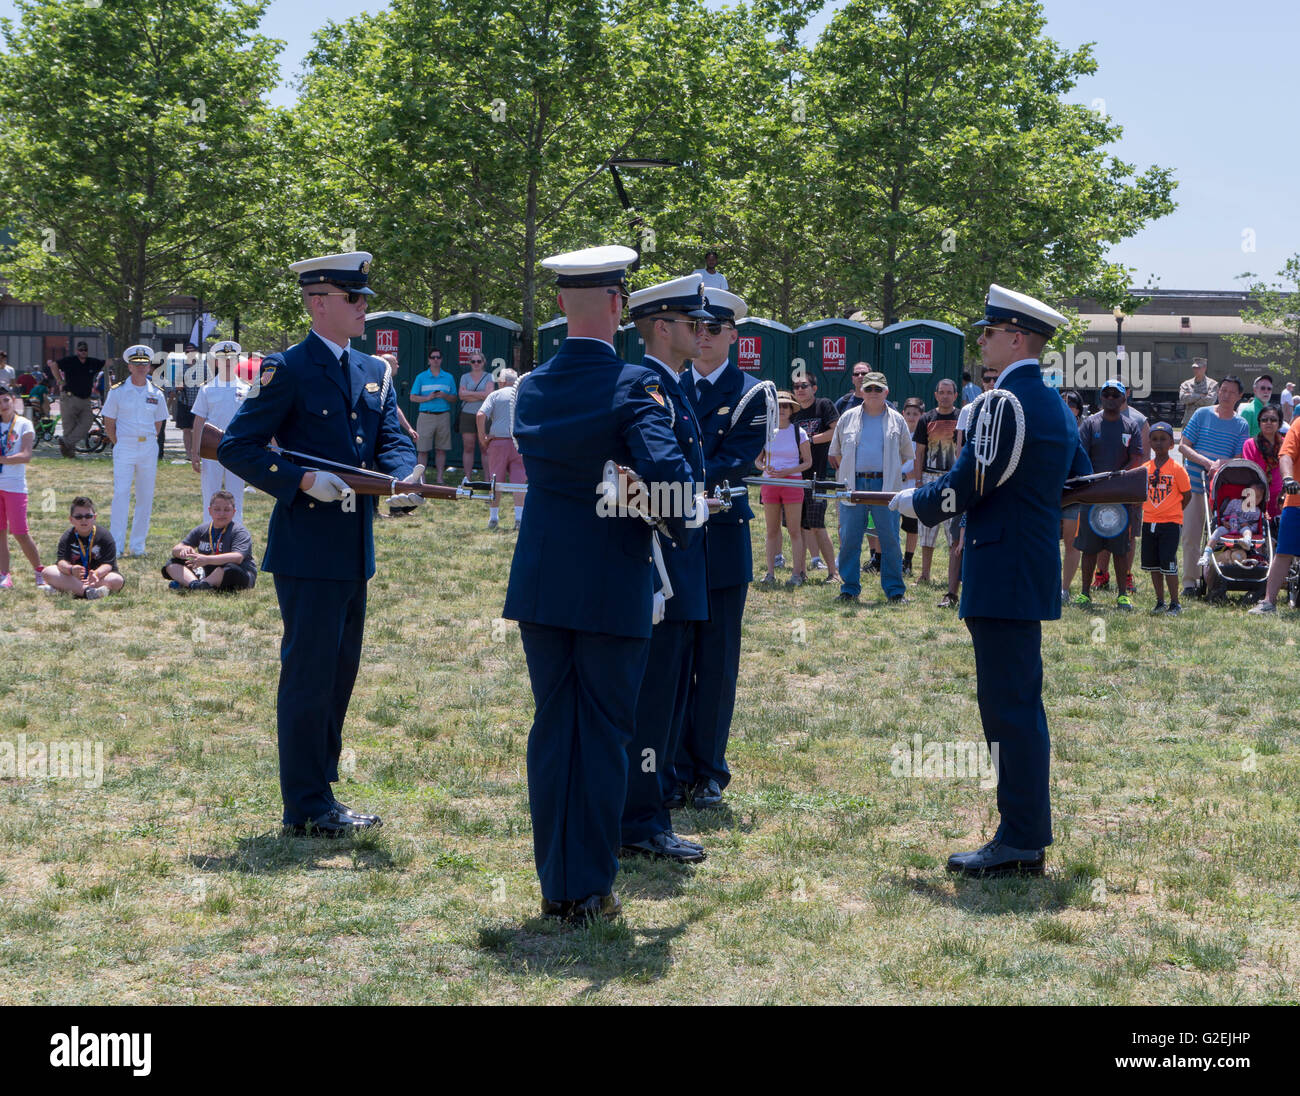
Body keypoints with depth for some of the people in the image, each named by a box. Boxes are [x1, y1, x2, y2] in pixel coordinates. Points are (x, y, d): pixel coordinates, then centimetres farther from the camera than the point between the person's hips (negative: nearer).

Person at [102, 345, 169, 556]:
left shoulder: (156, 394, 8)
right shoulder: (117, 391, 1)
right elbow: (108, 422, 5)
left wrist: (148, 441, 8)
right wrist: (119, 443, 0)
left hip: (149, 448, 3)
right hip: (124, 447, -3)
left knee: (145, 497, 4)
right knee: (121, 494, -11)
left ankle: (137, 545, 11)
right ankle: (116, 545, -11)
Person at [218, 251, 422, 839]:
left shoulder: (374, 372, 14)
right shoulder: (287, 369, -8)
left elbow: (392, 441, 5)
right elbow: (236, 447, -11)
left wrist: (404, 479, -17)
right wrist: (303, 480, -21)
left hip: (354, 551, 8)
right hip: (308, 552, -8)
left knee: (338, 676, 13)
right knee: (309, 676, -4)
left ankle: (320, 797, 23)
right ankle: (306, 809, 3)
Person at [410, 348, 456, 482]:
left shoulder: (448, 378, 12)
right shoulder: (421, 377, 7)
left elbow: (454, 399, 12)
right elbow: (413, 397, 4)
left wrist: (445, 396, -9)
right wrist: (428, 398, -11)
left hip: (443, 415, 2)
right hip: (426, 416, -2)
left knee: (441, 449, 2)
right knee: (422, 449, -4)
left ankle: (439, 477, 7)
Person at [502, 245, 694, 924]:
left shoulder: (531, 388, 5)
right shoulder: (634, 385, -13)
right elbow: (666, 469, -22)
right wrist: (679, 527, -4)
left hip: (541, 581, 5)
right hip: (613, 586, -5)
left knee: (552, 727, 12)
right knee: (604, 734, 4)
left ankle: (554, 885, 17)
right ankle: (589, 889, 9)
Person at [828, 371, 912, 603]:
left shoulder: (896, 420, 10)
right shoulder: (848, 418, 12)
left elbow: (907, 455, 17)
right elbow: (835, 452, 19)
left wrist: (890, 472, 9)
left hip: (885, 486, -1)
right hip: (853, 485, 1)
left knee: (890, 539, -3)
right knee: (849, 539, -1)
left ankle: (895, 591, 3)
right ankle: (849, 589, 8)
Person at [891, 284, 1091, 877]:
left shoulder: (1002, 403, -15)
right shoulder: (1057, 407, 15)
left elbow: (965, 487, -16)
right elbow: (1084, 485, 23)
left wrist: (915, 501, 1)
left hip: (1001, 577, -10)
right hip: (1036, 573, 10)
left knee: (1008, 707, -7)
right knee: (1019, 705, 14)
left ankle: (1018, 842, -5)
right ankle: (1029, 835, 19)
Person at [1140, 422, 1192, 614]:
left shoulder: (1177, 469, -6)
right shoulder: (1145, 468, 6)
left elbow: (1187, 495, 0)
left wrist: (1173, 512, -1)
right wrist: (1148, 509, 7)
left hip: (1170, 522, -5)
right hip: (1149, 523, 5)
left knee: (1168, 565, -7)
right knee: (1152, 565, 10)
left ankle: (1175, 604, 3)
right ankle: (1160, 602, 20)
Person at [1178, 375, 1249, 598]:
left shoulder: (1241, 425, 7)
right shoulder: (1202, 414, 5)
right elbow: (1183, 446, 1)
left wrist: (1222, 464, -18)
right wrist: (1207, 463, -13)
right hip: (1195, 484, -1)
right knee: (1191, 534, -3)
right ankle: (1189, 580, 3)